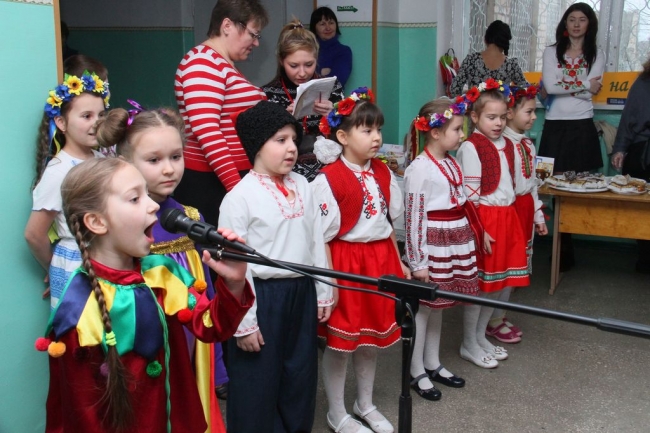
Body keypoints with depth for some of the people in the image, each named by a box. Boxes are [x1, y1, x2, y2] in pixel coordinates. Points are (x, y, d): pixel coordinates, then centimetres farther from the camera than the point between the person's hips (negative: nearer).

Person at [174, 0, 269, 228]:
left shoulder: (225, 65, 20)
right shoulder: (202, 62, -11)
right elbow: (206, 131, -22)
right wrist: (236, 185, -27)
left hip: (237, 177, 9)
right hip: (209, 182, -9)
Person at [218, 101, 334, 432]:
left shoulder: (302, 186, 4)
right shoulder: (240, 196, -15)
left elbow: (316, 241, 10)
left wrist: (323, 292, 12)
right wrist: (244, 322, -13)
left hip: (301, 292, 6)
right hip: (262, 295, -6)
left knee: (300, 372, 19)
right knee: (259, 380, 9)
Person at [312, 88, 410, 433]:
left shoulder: (383, 174, 5)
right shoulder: (328, 179, -15)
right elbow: (321, 236, -14)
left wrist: (398, 264, 14)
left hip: (380, 261, 7)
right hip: (345, 262, -6)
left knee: (372, 335, 18)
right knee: (340, 341, 6)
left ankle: (365, 404, 36)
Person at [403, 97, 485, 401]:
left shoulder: (452, 163, 9)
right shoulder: (419, 169, -16)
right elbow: (413, 217, -17)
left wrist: (471, 239, 15)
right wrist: (418, 262, -16)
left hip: (457, 242, 8)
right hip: (432, 244, -8)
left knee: (438, 305, 17)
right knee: (423, 307, 3)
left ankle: (433, 365, 30)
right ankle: (417, 373, 16)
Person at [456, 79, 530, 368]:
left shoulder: (507, 145, 11)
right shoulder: (471, 147, -12)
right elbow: (469, 195, -15)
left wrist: (508, 220, 15)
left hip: (508, 217, 8)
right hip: (484, 218, -7)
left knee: (500, 282, 13)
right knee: (479, 283, 1)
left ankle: (481, 336, 29)